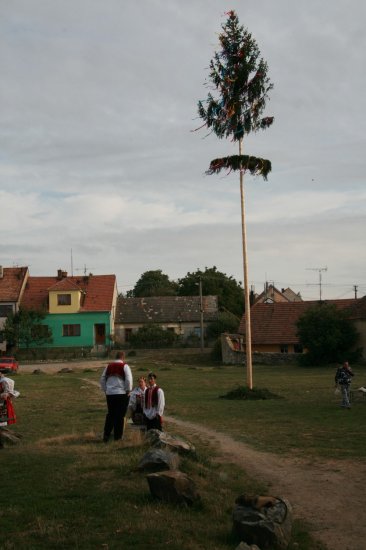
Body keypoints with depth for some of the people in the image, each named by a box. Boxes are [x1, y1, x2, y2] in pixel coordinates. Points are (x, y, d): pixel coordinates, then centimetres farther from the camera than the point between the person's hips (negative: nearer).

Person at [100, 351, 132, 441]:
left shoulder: (108, 366, 9)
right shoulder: (124, 366, -5)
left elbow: (102, 379, 12)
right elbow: (129, 380, -14)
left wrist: (105, 390, 18)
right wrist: (128, 391, -2)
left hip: (109, 394, 4)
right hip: (121, 394, -4)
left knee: (110, 414, 14)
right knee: (120, 415, 4)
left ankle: (106, 435, 10)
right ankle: (118, 436, 8)